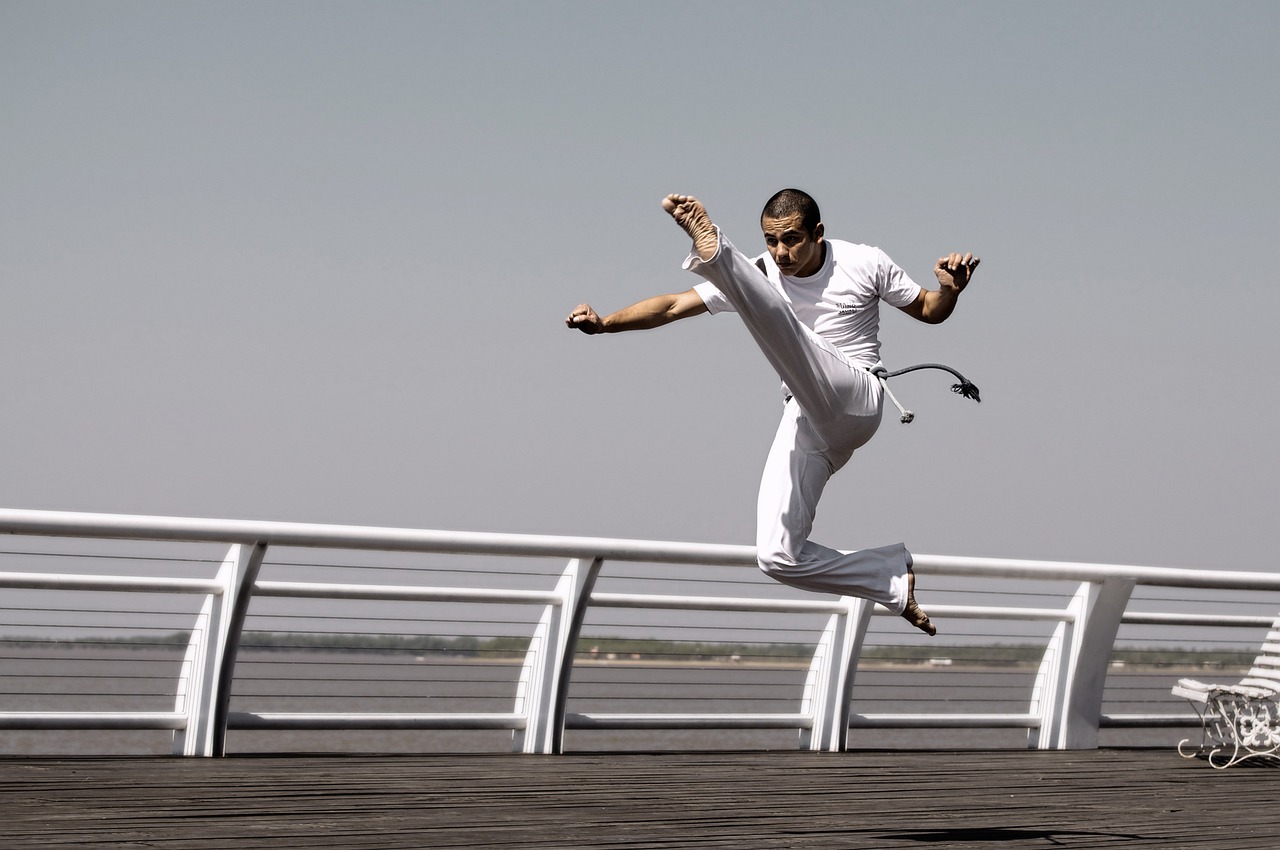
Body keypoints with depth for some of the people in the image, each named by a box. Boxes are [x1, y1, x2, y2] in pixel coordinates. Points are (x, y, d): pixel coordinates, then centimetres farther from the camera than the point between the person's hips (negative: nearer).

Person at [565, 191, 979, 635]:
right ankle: (897, 578, 3)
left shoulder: (863, 264, 4)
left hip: (855, 402, -5)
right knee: (777, 557, -9)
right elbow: (674, 306, 4)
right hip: (806, 423, 5)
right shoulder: (761, 273, 9)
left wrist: (950, 290, -7)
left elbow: (929, 310, 16)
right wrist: (605, 323, -9)